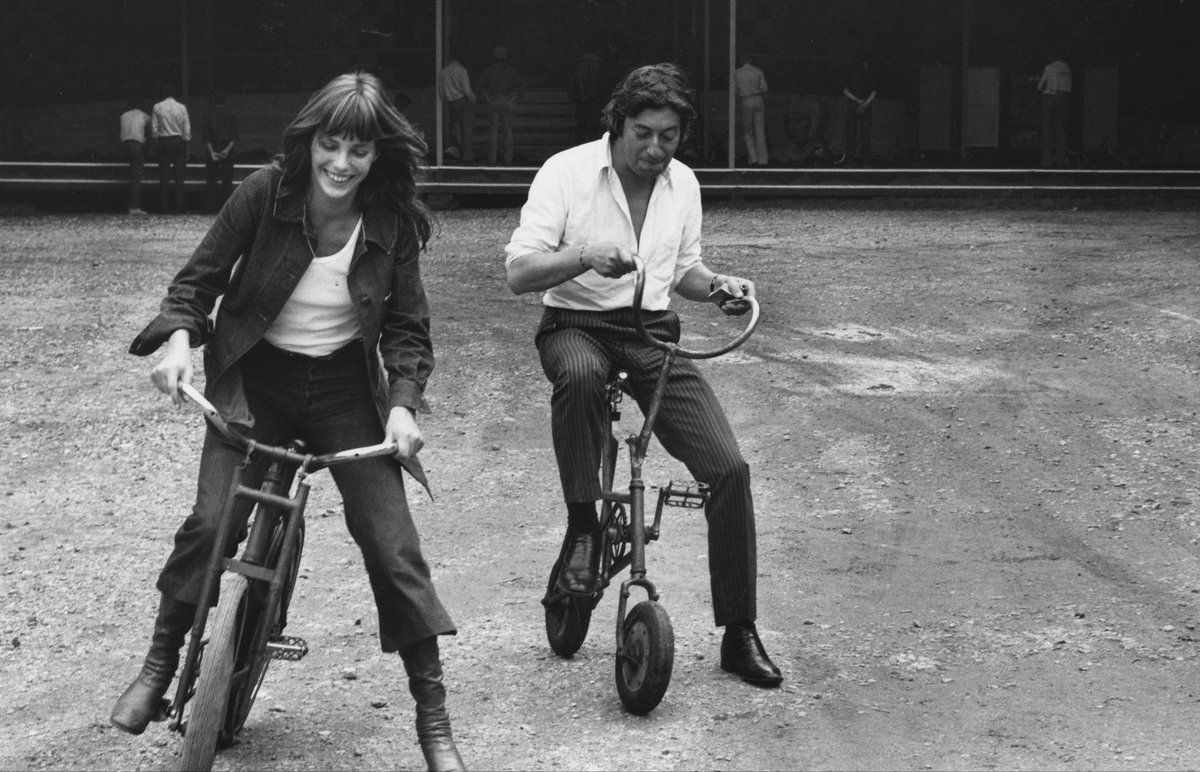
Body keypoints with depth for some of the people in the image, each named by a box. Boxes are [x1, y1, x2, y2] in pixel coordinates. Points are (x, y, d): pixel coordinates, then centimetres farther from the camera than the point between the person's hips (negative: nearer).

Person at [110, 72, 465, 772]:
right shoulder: (266, 194, -13)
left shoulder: (393, 221, -11)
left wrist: (403, 404, -18)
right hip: (256, 378, 0)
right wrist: (179, 336, -23)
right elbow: (200, 279, -4)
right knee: (209, 523, -16)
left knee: (393, 544, -7)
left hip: (346, 388, 0)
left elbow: (407, 326, -3)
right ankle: (159, 667, 9)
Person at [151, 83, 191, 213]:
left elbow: (154, 128, -2)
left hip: (163, 141, 0)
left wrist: (156, 143, 9)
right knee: (179, 174, 2)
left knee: (164, 175, 3)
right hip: (179, 141, 0)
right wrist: (186, 142, 9)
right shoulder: (182, 108, -1)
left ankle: (164, 206, 0)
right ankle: (179, 205, -2)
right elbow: (187, 129, 0)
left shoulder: (157, 107, -3)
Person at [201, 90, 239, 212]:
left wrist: (211, 152, -11)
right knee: (227, 179, 6)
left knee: (211, 179, 5)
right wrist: (228, 149, -11)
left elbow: (206, 137, -9)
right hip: (227, 149, 1)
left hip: (212, 148, -1)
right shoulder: (231, 116, 2)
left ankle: (210, 205, 2)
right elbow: (234, 137, -6)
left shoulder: (208, 115, -2)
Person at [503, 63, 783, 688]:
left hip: (654, 333, 4)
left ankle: (740, 635, 0)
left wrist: (717, 284, 1)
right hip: (576, 326, -4)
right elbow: (518, 272, -11)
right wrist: (583, 255, -29)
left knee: (728, 468, -12)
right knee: (578, 375, -43)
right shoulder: (566, 172, -6)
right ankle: (582, 527, -21)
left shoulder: (683, 184, 9)